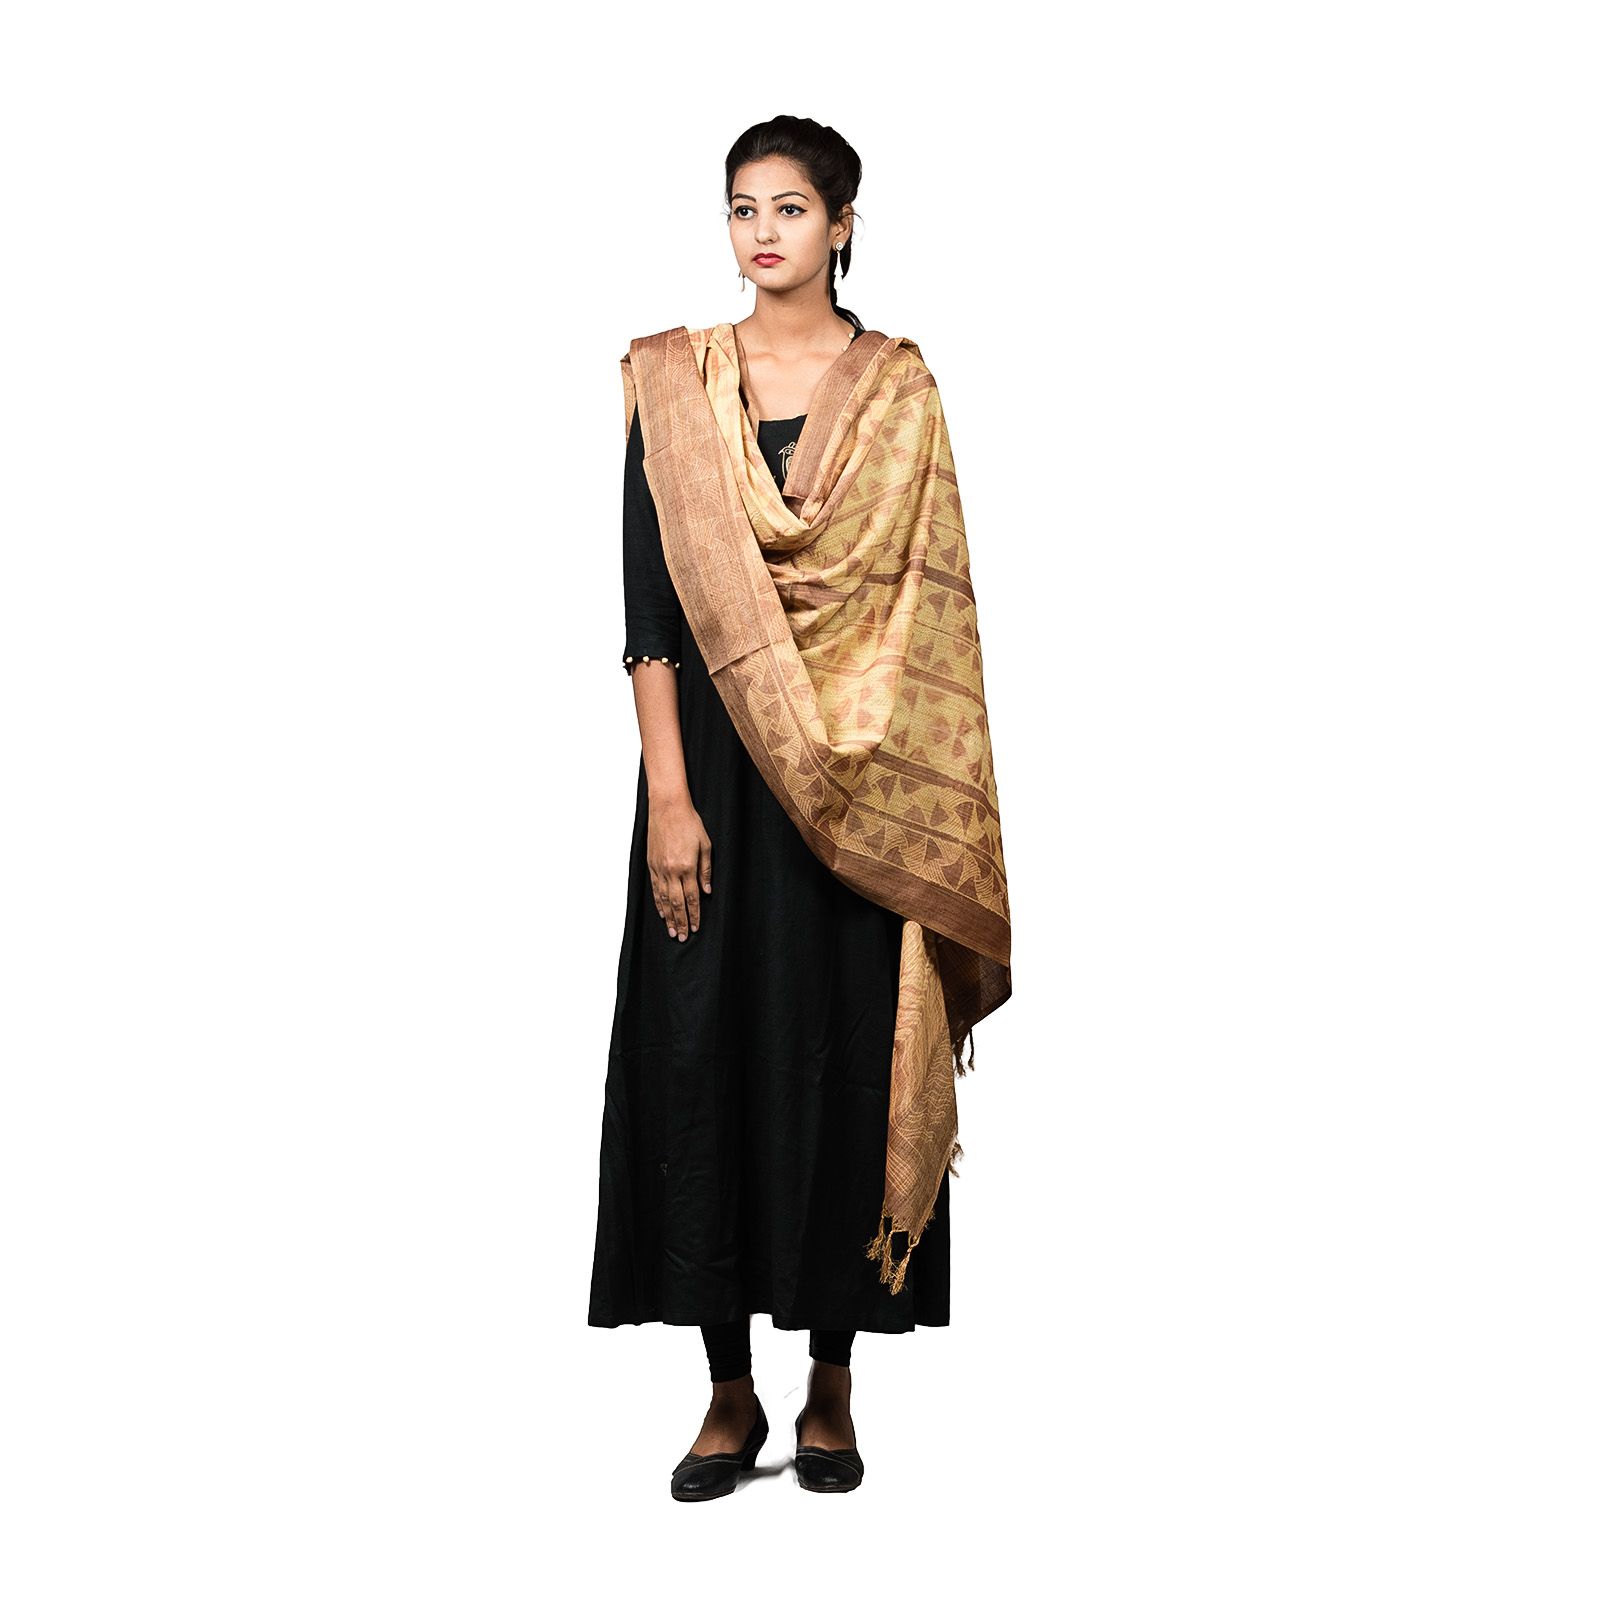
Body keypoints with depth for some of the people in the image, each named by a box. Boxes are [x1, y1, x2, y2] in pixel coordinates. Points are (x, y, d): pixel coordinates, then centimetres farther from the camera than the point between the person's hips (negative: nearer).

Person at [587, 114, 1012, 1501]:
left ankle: (832, 1384, 18)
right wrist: (668, 797, -10)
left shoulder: (900, 385, 4)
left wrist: (916, 801, -6)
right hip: (714, 753, 1)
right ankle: (732, 1392, 15)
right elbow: (649, 603, -2)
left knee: (847, 1057, 2)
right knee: (708, 1050, 1)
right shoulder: (673, 382, 4)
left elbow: (929, 603, 2)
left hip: (859, 779, 0)